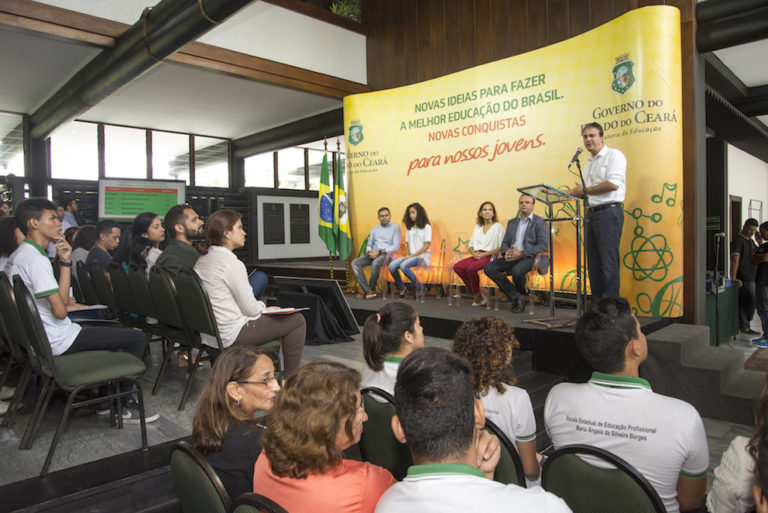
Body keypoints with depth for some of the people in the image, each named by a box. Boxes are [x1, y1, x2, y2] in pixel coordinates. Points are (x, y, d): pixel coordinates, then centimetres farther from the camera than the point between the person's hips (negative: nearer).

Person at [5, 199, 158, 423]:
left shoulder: (17, 256, 11)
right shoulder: (36, 259, -21)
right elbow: (60, 310, -23)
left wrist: (64, 262, 2)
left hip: (37, 339, 11)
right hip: (58, 342, -11)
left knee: (111, 331, 29)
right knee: (136, 338, -6)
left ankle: (106, 400, 27)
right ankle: (126, 407, 7)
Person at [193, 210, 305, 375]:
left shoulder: (202, 259, 6)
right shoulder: (232, 264, -21)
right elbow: (250, 308, -18)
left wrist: (261, 308, 12)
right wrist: (264, 308, 4)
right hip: (232, 335, -9)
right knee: (297, 320, 0)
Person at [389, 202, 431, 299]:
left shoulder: (426, 227, -1)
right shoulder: (409, 228, 19)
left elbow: (426, 246, -8)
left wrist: (413, 255, -14)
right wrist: (407, 254, -1)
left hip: (422, 256, -6)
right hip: (410, 256, 6)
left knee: (403, 265, -34)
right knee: (392, 266, -20)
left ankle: (419, 288, -16)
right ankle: (402, 289, -2)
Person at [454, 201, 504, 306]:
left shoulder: (498, 226, 3)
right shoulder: (477, 227, 21)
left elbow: (500, 247, -7)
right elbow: (470, 245, 20)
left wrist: (483, 254, -13)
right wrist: (474, 253, -4)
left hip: (489, 256, -6)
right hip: (476, 256, 6)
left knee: (470, 268, -34)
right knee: (457, 267, -22)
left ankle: (477, 295, -13)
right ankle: (480, 294, -13)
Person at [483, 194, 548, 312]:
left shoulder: (540, 222, 2)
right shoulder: (512, 222, 21)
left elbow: (543, 246, -10)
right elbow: (505, 243, 19)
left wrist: (522, 253, -19)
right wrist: (506, 252, -6)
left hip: (529, 257, -6)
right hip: (512, 257, 6)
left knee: (516, 271, -37)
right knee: (488, 268, -18)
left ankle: (521, 295, -2)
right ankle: (517, 297, -16)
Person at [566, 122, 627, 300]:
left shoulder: (613, 155, -3)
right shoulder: (589, 162, 22)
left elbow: (613, 184, -17)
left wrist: (585, 190, -8)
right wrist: (570, 193, 9)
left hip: (609, 213, -8)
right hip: (590, 214, 8)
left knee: (609, 263, -9)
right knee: (593, 263, 9)